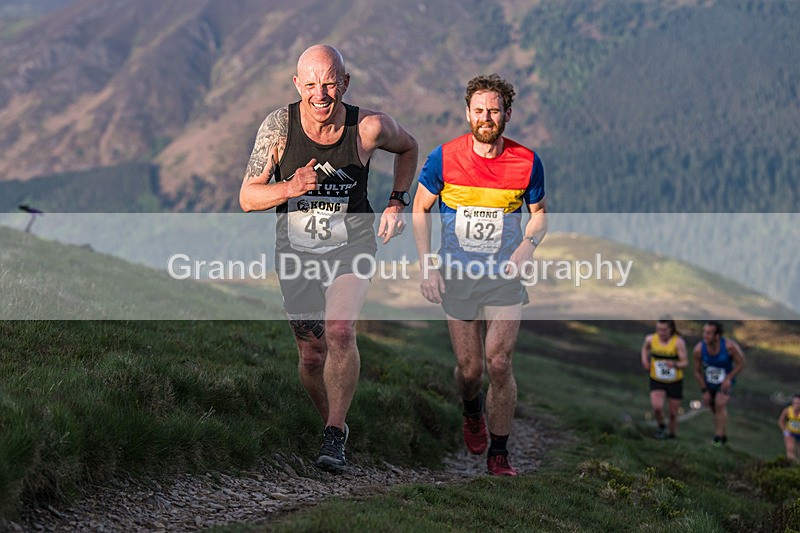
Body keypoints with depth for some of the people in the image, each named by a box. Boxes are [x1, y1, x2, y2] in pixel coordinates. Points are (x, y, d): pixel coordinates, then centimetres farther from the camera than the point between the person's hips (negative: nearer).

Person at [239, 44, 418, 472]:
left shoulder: (369, 128, -15)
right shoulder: (278, 126, -14)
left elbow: (407, 147, 9)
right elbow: (247, 198, -10)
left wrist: (397, 202, 0)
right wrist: (290, 188, -29)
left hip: (351, 248, -2)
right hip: (295, 252, 2)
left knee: (340, 332, -26)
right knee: (312, 355, 7)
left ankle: (333, 438, -18)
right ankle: (334, 423, 35)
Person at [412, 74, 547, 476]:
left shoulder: (526, 162, -5)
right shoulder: (444, 158, -7)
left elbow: (539, 212, 11)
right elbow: (420, 208, 5)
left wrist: (528, 244, -10)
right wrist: (427, 265, -3)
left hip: (505, 276, 0)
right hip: (456, 275, 0)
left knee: (499, 365, -9)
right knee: (469, 369, 5)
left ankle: (499, 454, 5)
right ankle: (472, 411, 42)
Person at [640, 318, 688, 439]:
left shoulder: (678, 342, -17)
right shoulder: (650, 339, -7)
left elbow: (685, 362, -19)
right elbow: (645, 348, 18)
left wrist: (675, 364, -40)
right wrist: (645, 360, 0)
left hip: (675, 382, -1)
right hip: (657, 381, 1)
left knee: (673, 413, 8)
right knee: (657, 407, -22)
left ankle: (672, 436, 33)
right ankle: (661, 426, 8)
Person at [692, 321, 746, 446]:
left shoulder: (729, 346, -27)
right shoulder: (698, 349, -20)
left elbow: (741, 363, -11)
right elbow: (697, 371, -5)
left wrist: (728, 378, -21)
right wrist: (704, 391, -4)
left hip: (725, 383, -3)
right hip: (709, 384, 3)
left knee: (720, 404, -24)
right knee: (714, 410, 12)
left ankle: (719, 436, -20)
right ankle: (722, 436, 31)